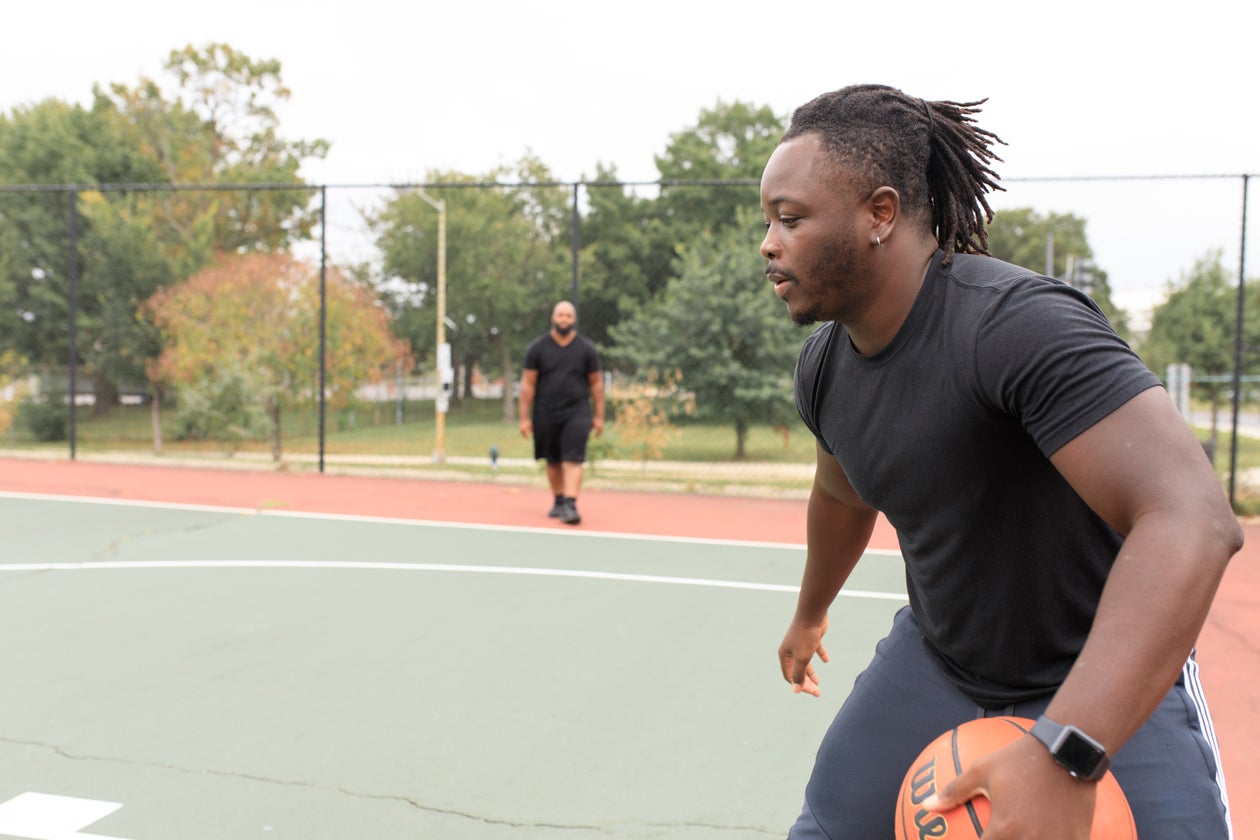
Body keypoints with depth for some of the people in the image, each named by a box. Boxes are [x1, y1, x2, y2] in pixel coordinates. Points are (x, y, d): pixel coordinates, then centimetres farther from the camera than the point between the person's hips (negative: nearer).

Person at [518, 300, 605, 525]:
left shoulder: (587, 349, 3)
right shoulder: (537, 348, 2)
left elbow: (596, 383, 7)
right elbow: (528, 384, 1)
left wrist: (599, 416, 4)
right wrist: (525, 418, -3)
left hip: (577, 413, -1)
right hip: (546, 415, 1)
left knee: (573, 460, -13)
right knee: (553, 461, 11)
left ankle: (570, 505, -18)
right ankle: (558, 501, 26)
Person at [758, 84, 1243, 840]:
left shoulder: (1022, 325, -31)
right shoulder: (823, 364, -6)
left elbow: (1194, 520, -41)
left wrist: (1063, 755, -48)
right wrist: (810, 615, 29)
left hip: (1117, 688, -5)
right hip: (935, 661, 6)